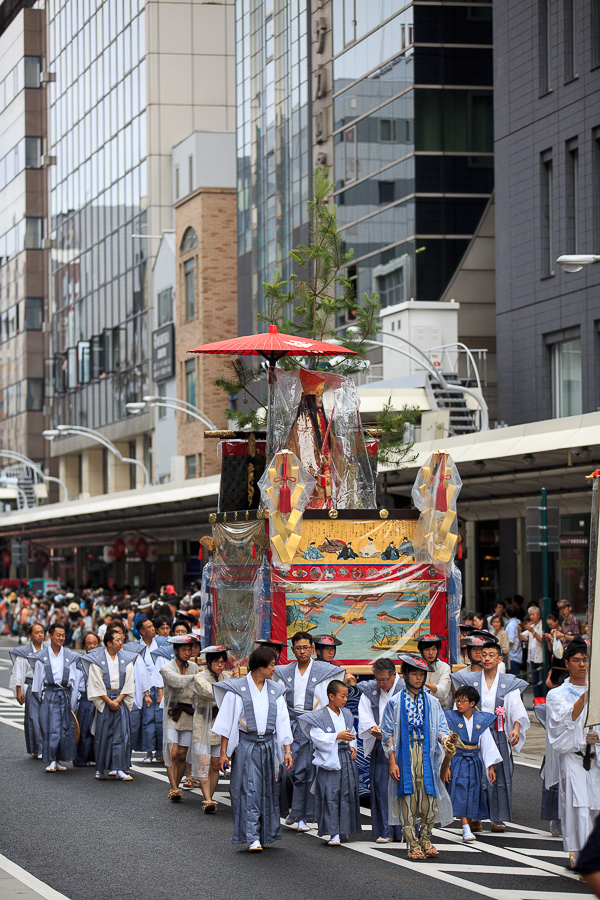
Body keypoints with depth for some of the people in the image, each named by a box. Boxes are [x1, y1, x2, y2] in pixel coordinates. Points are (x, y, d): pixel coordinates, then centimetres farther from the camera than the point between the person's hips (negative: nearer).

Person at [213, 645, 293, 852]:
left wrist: (287, 750, 3)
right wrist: (223, 752, -5)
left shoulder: (276, 691, 10)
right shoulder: (237, 689, -3)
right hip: (246, 745, -4)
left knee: (267, 790, 7)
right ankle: (252, 838, -10)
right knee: (249, 790, -9)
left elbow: (283, 722, 11)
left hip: (268, 745, 4)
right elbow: (227, 722, -2)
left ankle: (265, 834, 18)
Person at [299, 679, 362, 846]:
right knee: (330, 796, -9)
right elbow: (317, 737, -14)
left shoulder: (347, 714, 14)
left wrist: (352, 746, 5)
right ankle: (334, 833, -8)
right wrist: (338, 736, -20)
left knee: (347, 795, 6)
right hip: (328, 760, -6)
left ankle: (343, 830, 16)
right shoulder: (319, 716, -5)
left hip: (347, 758, 6)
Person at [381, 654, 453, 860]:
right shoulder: (395, 702, 5)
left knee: (429, 795, -2)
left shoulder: (432, 702, 11)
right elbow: (388, 734, 3)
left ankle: (425, 839, 14)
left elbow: (440, 728, 9)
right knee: (407, 797, -4)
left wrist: (445, 739, -16)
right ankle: (413, 845, 2)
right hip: (405, 756, -2)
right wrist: (392, 761, -5)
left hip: (426, 755, 2)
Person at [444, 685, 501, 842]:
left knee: (473, 795, 5)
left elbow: (487, 744, 7)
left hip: (475, 763, 3)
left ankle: (468, 827, 18)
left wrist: (490, 767, 4)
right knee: (460, 793, -12)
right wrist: (446, 766, -9)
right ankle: (466, 830, -17)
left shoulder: (481, 720, 3)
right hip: (457, 761, -3)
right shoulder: (451, 719, -3)